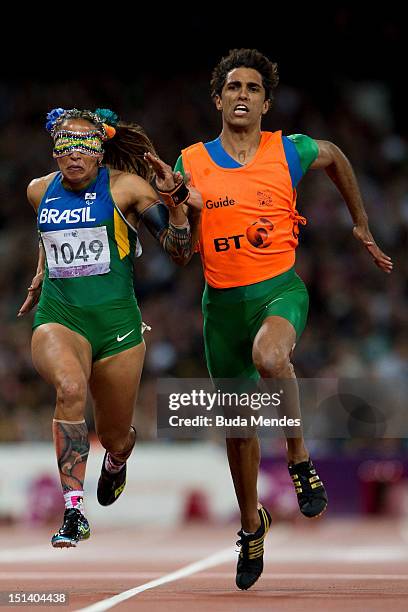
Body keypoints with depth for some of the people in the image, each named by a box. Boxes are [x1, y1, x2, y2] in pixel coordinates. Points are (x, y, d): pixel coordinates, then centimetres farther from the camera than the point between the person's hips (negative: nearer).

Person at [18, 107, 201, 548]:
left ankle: (115, 462, 51)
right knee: (70, 387, -33)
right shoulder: (40, 191, 7)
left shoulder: (125, 186, -4)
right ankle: (73, 512, -33)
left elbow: (178, 251, -5)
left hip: (116, 321, -1)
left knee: (114, 438, 9)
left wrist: (176, 203, -20)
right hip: (58, 317, 1)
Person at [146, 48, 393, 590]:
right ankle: (252, 523, 36)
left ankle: (299, 456, -13)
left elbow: (336, 158, 20)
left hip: (279, 288, -3)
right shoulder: (192, 163, 1)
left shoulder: (290, 153, -3)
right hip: (222, 300, 3)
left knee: (269, 356, -38)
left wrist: (362, 225, 25)